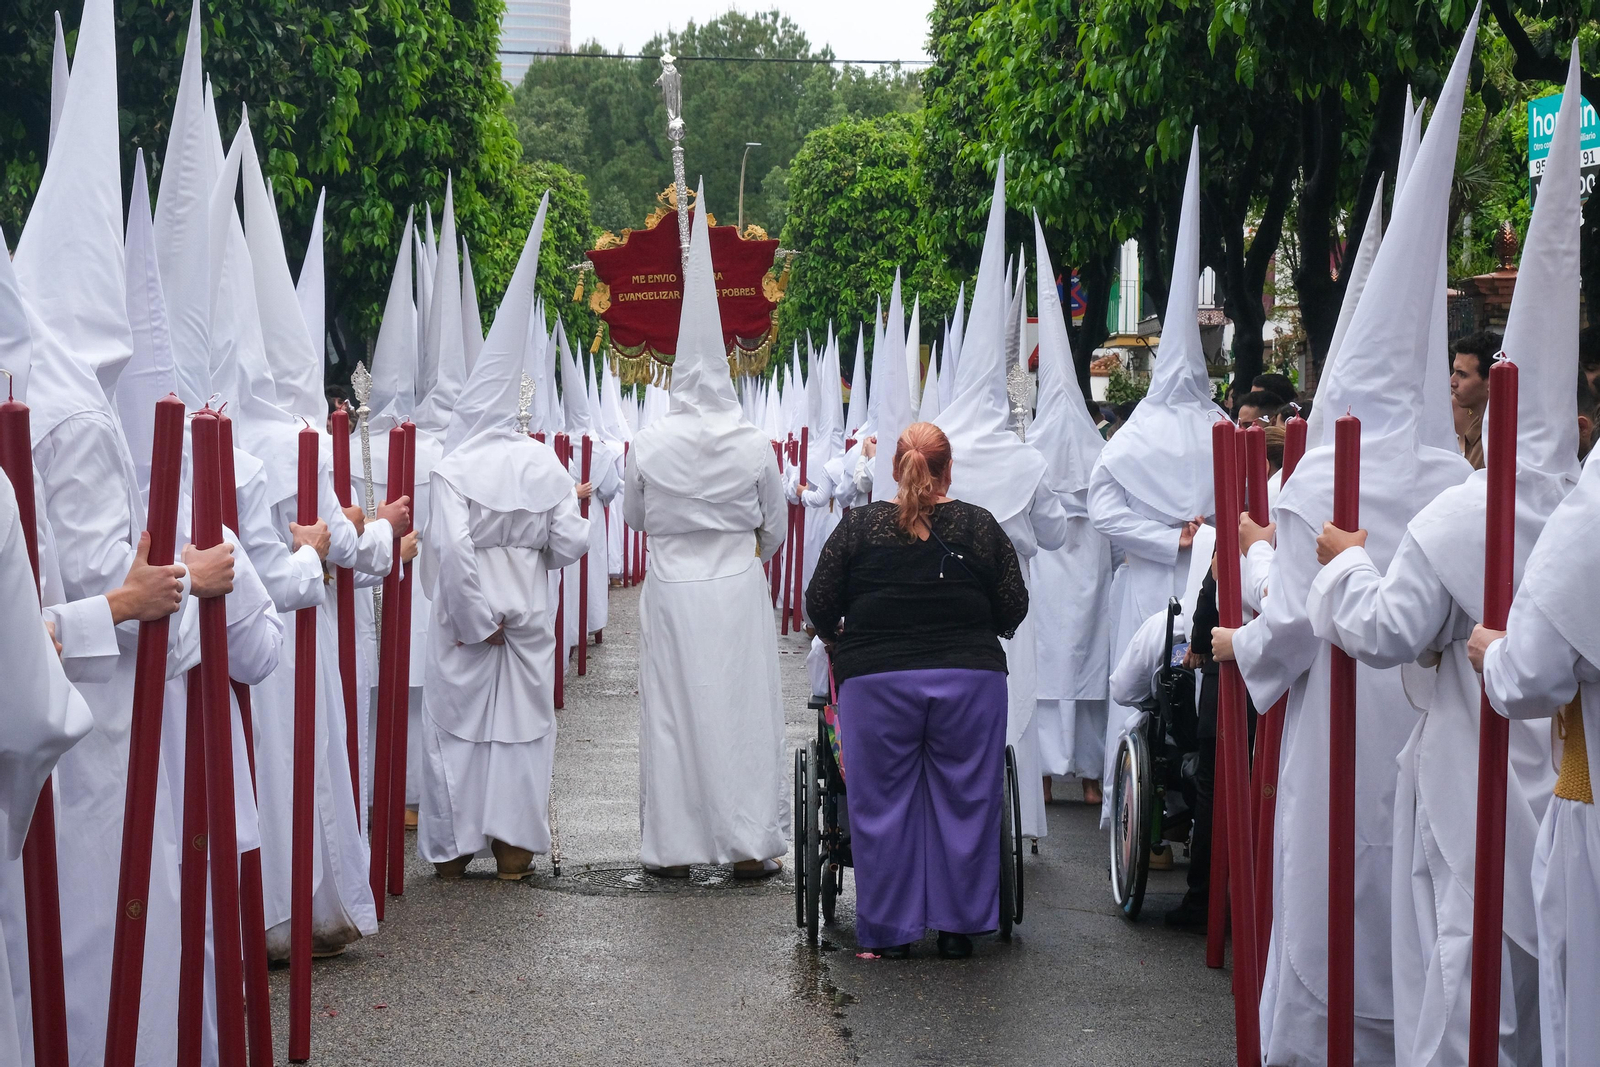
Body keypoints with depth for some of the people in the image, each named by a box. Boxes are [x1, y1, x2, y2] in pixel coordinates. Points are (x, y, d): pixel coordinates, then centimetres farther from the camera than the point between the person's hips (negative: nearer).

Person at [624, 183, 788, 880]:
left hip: (671, 587, 0)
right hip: (738, 587, 0)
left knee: (671, 710, 6)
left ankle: (671, 847, 10)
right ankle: (750, 843, 10)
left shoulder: (650, 443, -5)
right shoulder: (754, 445, -4)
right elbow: (777, 520, 7)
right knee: (744, 706, 6)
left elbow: (632, 515, 8)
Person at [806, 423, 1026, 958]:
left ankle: (889, 930, 11)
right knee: (964, 802, 9)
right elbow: (1013, 609, 5)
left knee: (883, 806, 7)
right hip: (969, 680, 1)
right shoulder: (980, 526, 2)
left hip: (876, 681, -1)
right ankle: (958, 925, 13)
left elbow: (820, 604, 2)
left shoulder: (859, 525, 0)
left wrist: (838, 637, 23)